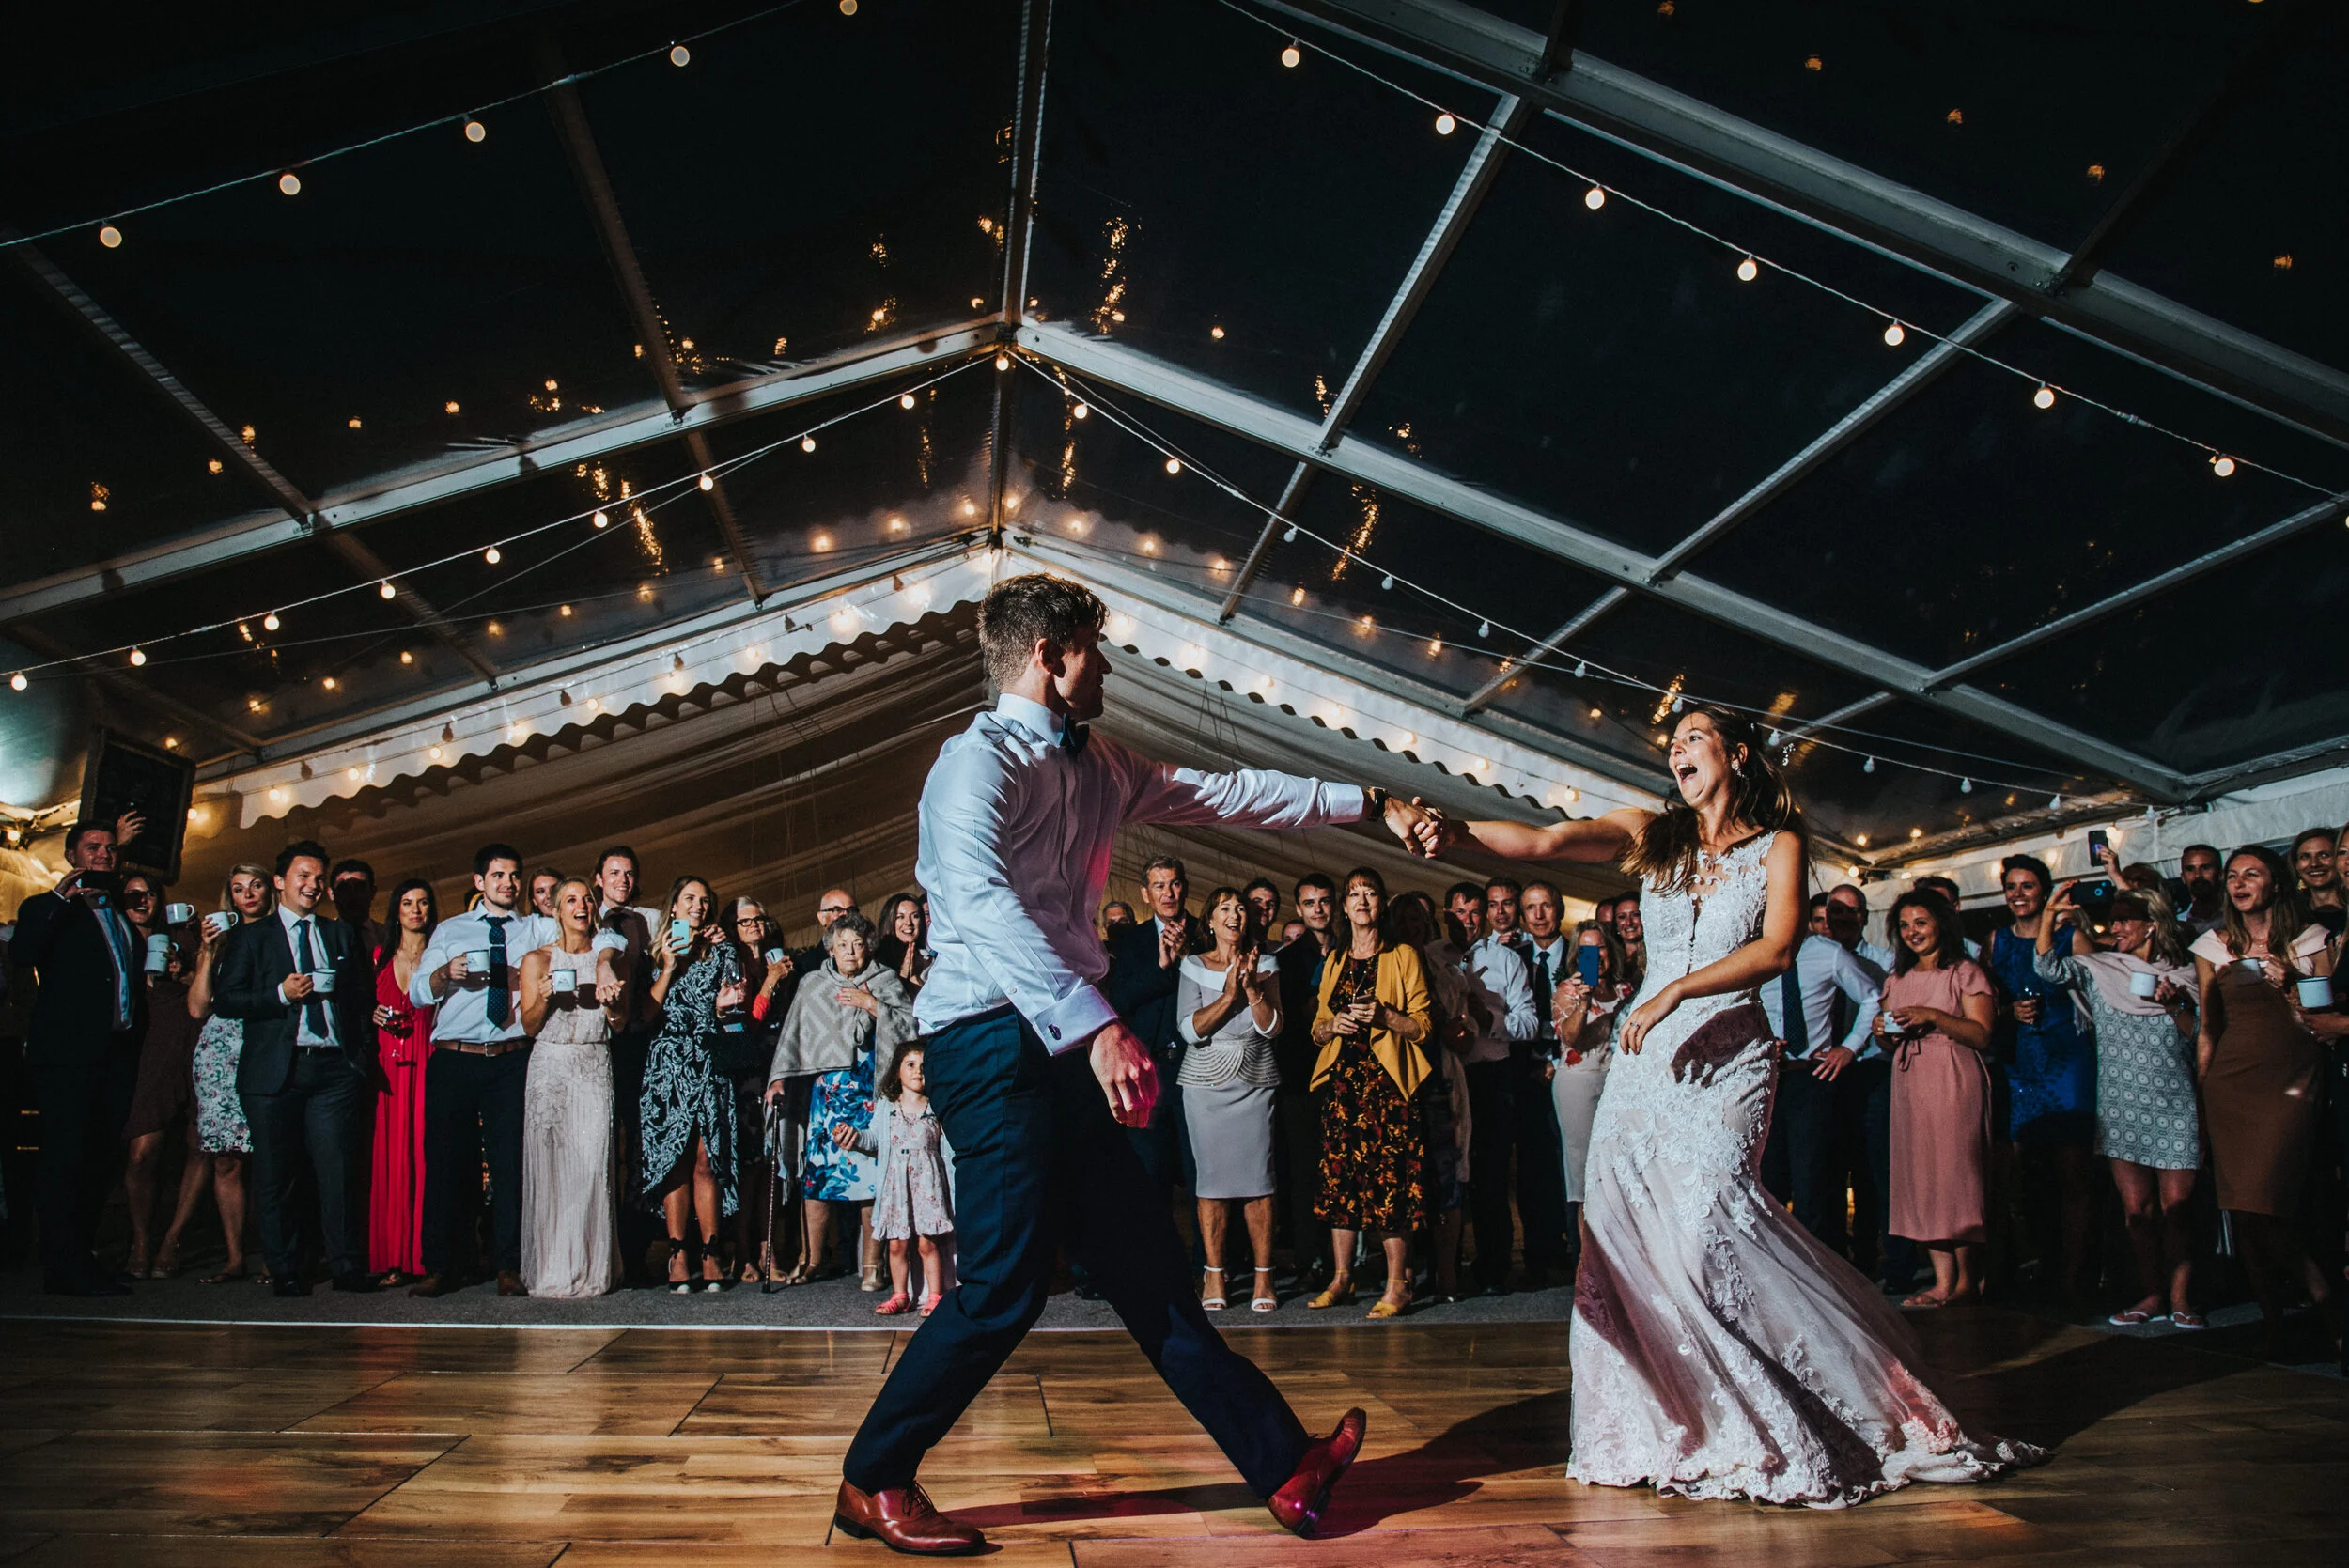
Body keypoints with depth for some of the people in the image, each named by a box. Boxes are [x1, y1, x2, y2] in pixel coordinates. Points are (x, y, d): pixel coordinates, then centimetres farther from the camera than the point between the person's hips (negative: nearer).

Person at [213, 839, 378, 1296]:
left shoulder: (342, 935, 18)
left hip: (334, 1069, 1)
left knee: (339, 1170, -5)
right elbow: (224, 998, 2)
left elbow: (363, 998, 16)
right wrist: (281, 995, -12)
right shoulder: (250, 937, 11)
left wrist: (363, 1059, 6)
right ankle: (284, 1271, 12)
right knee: (275, 1176, 3)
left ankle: (346, 1266, 2)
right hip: (275, 1070, -1)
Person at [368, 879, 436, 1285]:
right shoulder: (380, 955, 15)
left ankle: (427, 1255, -2)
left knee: (425, 1154, -5)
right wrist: (374, 1016, 1)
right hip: (387, 1065, 2)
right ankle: (392, 1258, 3)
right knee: (389, 1156, -2)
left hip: (428, 1064, -2)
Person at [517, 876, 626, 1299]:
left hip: (595, 1067, 1)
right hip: (550, 1066, -1)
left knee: (593, 1164, -6)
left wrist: (613, 1001, -12)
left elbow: (620, 1020, 8)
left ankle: (593, 1269, 0)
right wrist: (543, 998, -13)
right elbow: (529, 1027, 5)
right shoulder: (537, 960, 7)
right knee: (549, 1164, -5)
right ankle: (552, 1270, 2)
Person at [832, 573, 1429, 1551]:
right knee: (1003, 1288, -7)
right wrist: (1095, 1025, -35)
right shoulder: (981, 760, -10)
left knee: (1152, 1274, 10)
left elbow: (1225, 795, 24)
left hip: (1063, 1051, 9)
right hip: (995, 1042, -9)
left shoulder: (1097, 767, 17)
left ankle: (1284, 1469, 15)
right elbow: (980, 901, -25)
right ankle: (872, 1483, 12)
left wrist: (1363, 804, 25)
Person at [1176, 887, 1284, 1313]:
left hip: (1256, 1081, 1)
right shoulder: (1192, 966, 6)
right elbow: (1189, 1030, -5)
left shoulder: (1265, 965, 9)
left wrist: (1252, 987, -13)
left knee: (1258, 1177, -4)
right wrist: (1229, 994, -13)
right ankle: (1214, 1277, 3)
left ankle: (1263, 1278, 1)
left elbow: (1272, 1027, 0)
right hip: (1205, 1082, -1)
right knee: (1211, 1177, -3)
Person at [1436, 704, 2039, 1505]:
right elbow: (1544, 842, -2)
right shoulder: (1651, 834, 12)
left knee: (1703, 1213, -18)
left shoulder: (1777, 845, 5)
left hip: (1728, 1052, -4)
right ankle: (1663, 1427, 9)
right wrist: (1459, 829, -18)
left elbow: (1777, 949, -10)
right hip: (1645, 1053, 4)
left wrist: (1675, 991, -21)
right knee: (1620, 1220, -5)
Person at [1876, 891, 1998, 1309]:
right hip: (1909, 1084, 6)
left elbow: (1982, 1035, -7)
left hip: (1954, 1084, -5)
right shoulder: (1897, 979, 19)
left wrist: (1933, 1016, -18)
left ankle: (1969, 1281, -1)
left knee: (1957, 1174, -9)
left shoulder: (1966, 973, 2)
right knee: (1921, 1177, 1)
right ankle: (1943, 1281, 3)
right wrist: (1883, 1032, -1)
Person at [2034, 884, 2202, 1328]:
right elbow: (2050, 968, -6)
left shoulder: (2182, 973, 5)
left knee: (2176, 1205, -3)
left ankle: (2180, 1296, 7)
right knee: (2136, 1207, 4)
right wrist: (2049, 919, -15)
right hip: (2120, 1106, 2)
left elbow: (2198, 1036, 2)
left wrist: (2173, 1005, -15)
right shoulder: (2100, 970, 8)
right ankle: (2153, 1295, 13)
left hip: (2174, 1107, -2)